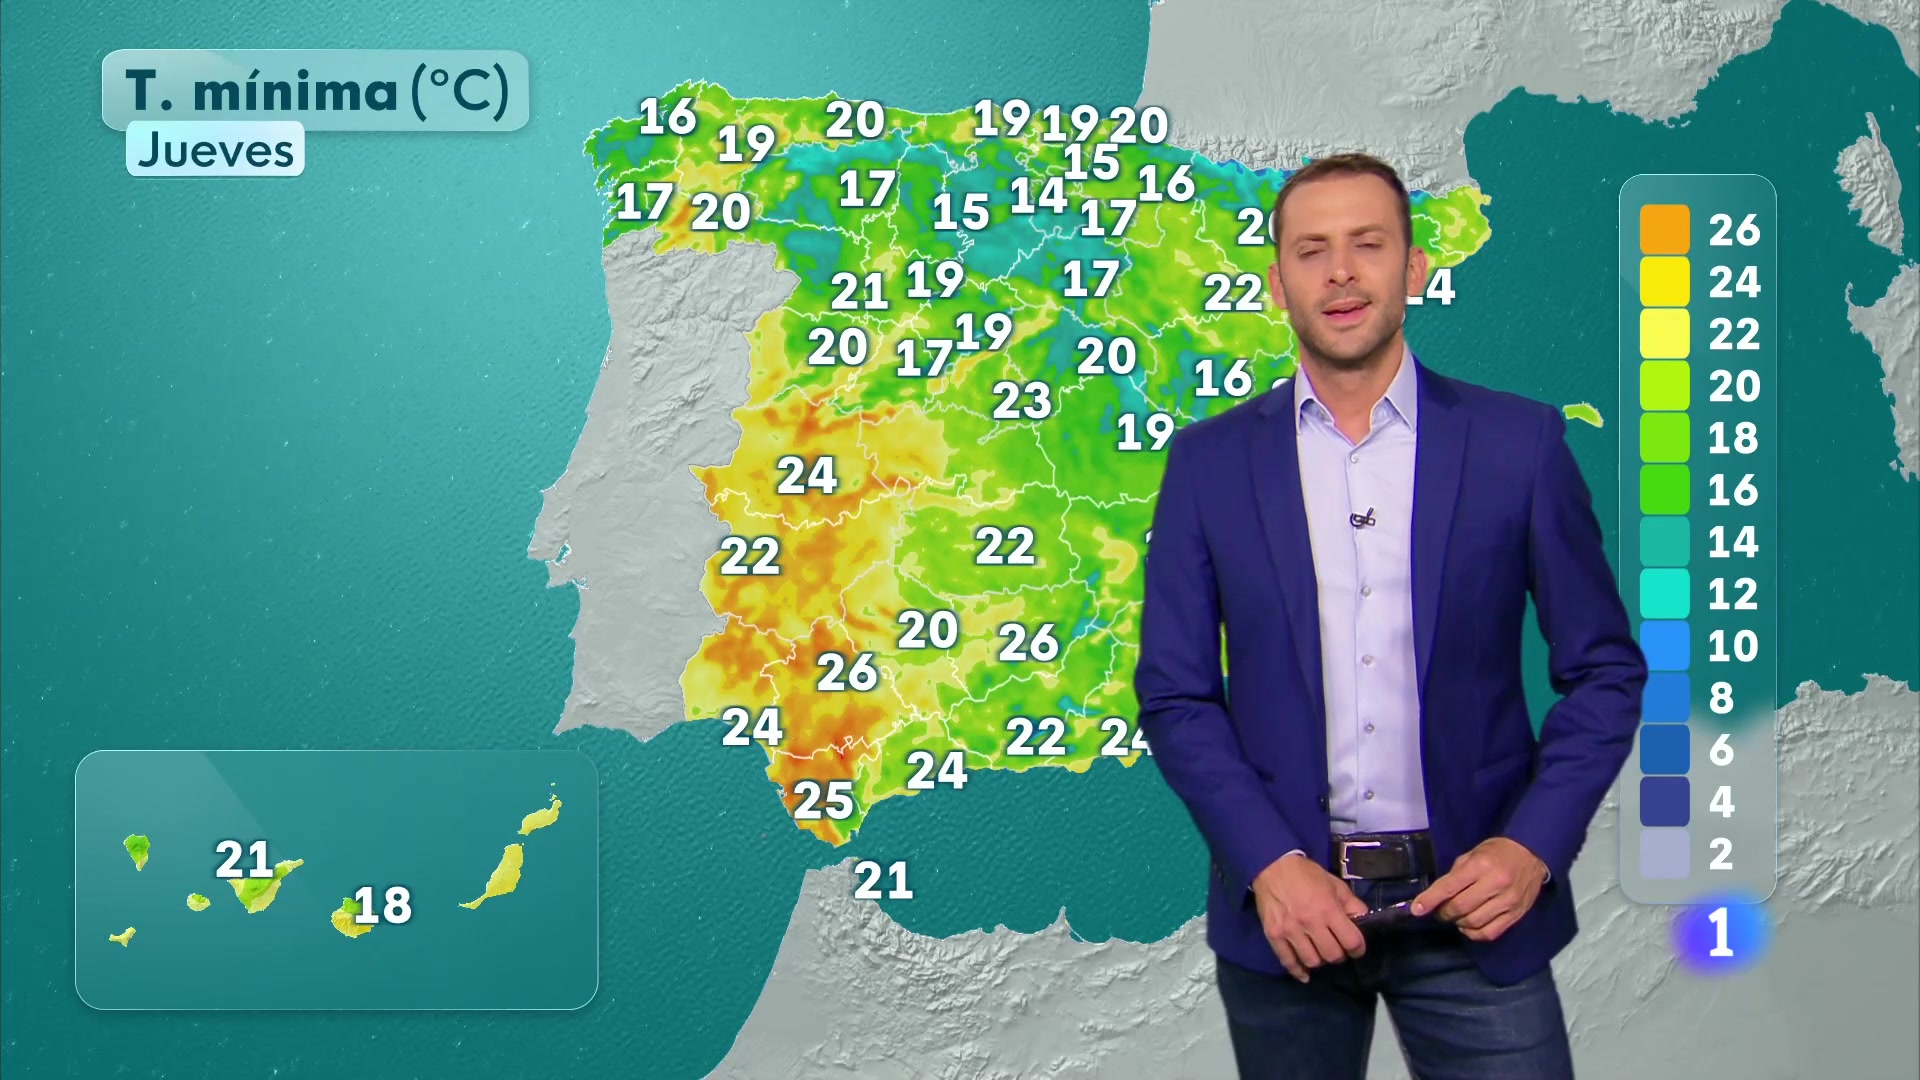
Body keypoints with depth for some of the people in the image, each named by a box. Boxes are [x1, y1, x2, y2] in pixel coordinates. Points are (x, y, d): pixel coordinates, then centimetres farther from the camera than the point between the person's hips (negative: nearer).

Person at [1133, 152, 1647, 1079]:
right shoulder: (1209, 461, 1)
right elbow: (1175, 692, 1)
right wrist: (1269, 863, -10)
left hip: (1472, 905, -1)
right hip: (1285, 904, 1)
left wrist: (1532, 846, -10)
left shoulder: (1518, 442, -1)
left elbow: (1604, 670, 2)